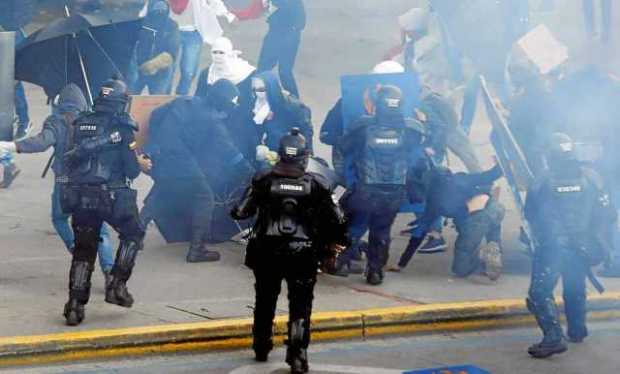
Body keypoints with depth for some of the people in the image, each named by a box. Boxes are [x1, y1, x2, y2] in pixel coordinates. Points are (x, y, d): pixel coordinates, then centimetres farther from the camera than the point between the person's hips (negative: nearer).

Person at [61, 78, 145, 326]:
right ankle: (117, 286, 9)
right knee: (133, 235, 19)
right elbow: (131, 170, -6)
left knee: (83, 249, 12)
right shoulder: (121, 127, -7)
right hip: (112, 195, -4)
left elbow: (67, 160, 11)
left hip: (80, 196, 4)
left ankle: (75, 304, 4)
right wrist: (138, 163, 14)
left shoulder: (80, 124, 7)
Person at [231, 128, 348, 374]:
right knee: (300, 307, 2)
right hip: (302, 254, -2)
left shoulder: (263, 180, -4)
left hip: (266, 252, 2)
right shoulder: (316, 185, -5)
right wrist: (336, 240, 16)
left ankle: (261, 348, 33)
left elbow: (240, 212, -5)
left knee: (265, 301, 21)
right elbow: (335, 219, -3)